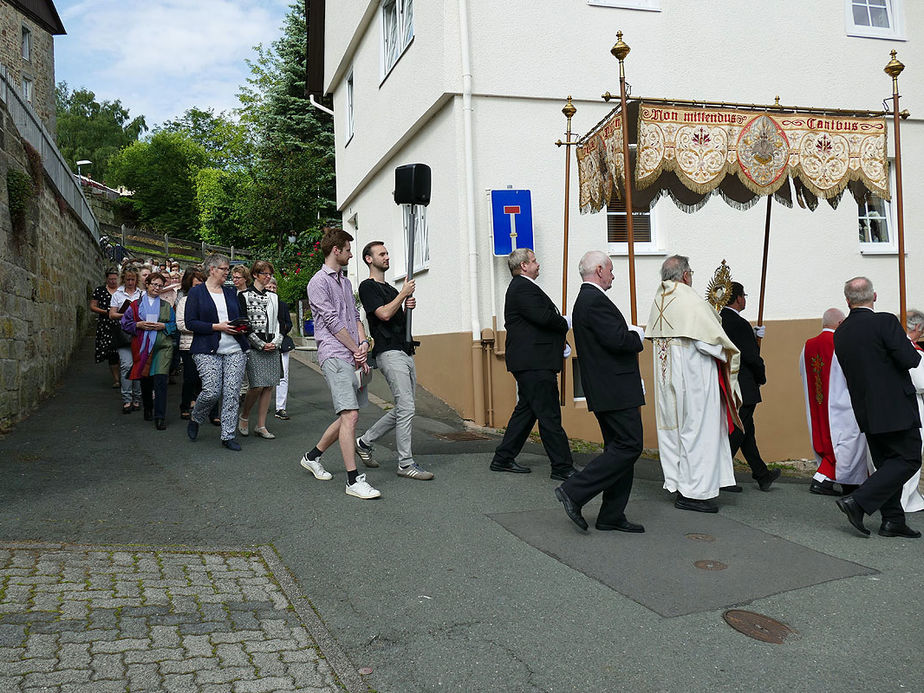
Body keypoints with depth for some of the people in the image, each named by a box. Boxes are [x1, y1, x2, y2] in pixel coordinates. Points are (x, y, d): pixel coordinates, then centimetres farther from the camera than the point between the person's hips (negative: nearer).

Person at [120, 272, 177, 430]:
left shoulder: (166, 306, 12)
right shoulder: (136, 305, 9)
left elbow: (175, 325, 10)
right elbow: (125, 323, 7)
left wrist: (163, 326, -8)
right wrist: (139, 325, -9)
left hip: (163, 346, -1)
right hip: (143, 346, 1)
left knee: (160, 380, -13)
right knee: (145, 379, 10)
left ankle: (160, 417, -11)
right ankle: (148, 409, 33)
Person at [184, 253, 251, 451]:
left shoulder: (231, 292, 16)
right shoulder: (196, 292, 2)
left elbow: (241, 316, 23)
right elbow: (190, 323, -5)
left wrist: (240, 327, 0)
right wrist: (217, 327, -14)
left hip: (235, 351, 4)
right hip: (207, 351, -4)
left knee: (231, 394, 0)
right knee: (211, 392, -10)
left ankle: (228, 435, 8)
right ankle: (195, 418, 21)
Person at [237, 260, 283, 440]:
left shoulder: (273, 297, 16)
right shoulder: (244, 296, 0)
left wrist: (276, 342, -2)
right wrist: (261, 344, -10)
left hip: (273, 347, 5)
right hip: (253, 347, -5)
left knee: (269, 386, 2)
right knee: (257, 385, -12)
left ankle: (261, 426, 10)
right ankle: (244, 416, 13)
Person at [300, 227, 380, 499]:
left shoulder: (345, 281, 22)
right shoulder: (319, 282, -4)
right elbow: (333, 322, -9)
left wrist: (363, 342, 1)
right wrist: (357, 348, -3)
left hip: (354, 357, 9)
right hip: (334, 356, -9)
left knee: (348, 415, 11)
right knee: (350, 415, -14)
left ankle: (312, 456, 29)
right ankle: (353, 481, -10)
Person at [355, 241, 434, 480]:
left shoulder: (391, 289, 24)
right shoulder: (368, 286, -2)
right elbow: (384, 314, -16)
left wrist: (408, 306, 6)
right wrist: (404, 293, -7)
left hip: (405, 352, 9)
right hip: (389, 353, -9)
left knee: (402, 409, 10)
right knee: (406, 408, -12)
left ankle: (365, 441, 23)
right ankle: (406, 464, -4)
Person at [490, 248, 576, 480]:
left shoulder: (522, 287, 22)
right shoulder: (523, 288, -13)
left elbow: (541, 319, 22)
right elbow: (543, 317, -23)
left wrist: (559, 341, 10)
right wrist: (565, 324, -3)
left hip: (531, 363, 11)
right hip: (534, 363, -11)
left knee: (525, 410, 15)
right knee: (549, 416, -7)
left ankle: (503, 459, 21)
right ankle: (562, 467, -2)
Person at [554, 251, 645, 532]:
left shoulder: (585, 300, 19)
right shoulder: (595, 301, -15)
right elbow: (618, 340, -23)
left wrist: (631, 333, 11)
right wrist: (638, 334, -4)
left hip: (606, 390, 11)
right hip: (614, 390, -11)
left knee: (620, 447, 13)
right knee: (629, 446, -9)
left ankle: (611, 516, 16)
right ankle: (574, 491, -8)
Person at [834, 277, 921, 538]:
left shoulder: (840, 333, 6)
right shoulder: (885, 322, -15)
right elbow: (909, 359, -18)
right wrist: (915, 352, 6)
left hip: (866, 411, 7)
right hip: (895, 408, -7)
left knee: (886, 463, 15)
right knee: (908, 459, 1)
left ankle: (893, 520, 17)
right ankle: (858, 502, -9)